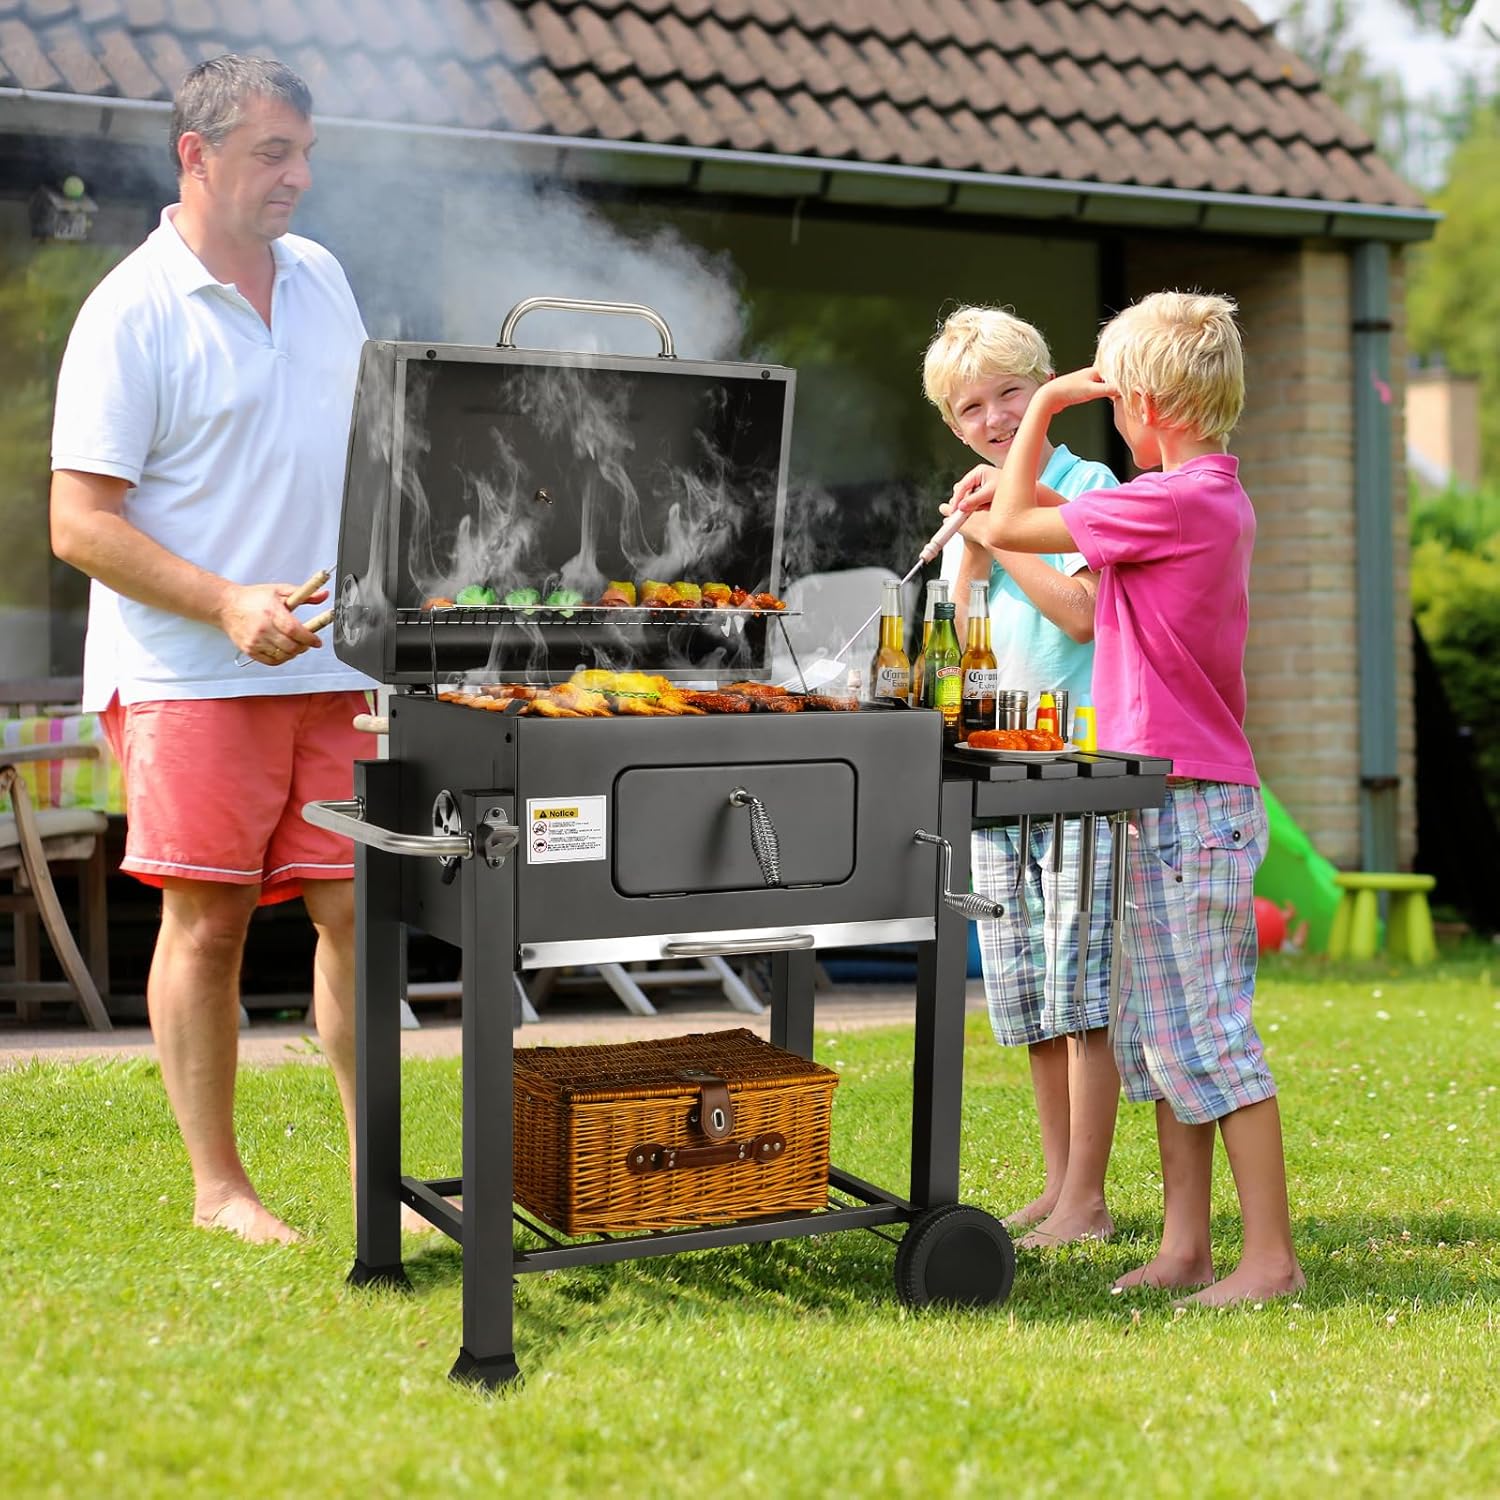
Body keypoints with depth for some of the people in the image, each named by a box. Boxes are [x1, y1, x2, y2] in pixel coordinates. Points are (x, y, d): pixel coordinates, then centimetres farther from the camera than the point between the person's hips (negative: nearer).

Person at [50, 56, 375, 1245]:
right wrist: (228, 604, -20)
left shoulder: (320, 278, 12)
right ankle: (218, 1184, 11)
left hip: (332, 662, 6)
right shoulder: (131, 314, -8)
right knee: (207, 919, -1)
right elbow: (80, 524, -12)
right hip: (188, 673, -5)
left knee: (360, 908, 4)